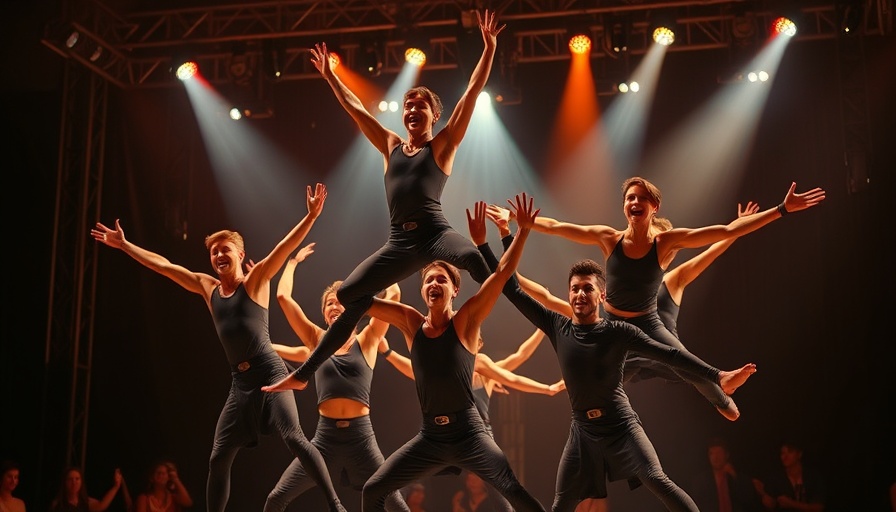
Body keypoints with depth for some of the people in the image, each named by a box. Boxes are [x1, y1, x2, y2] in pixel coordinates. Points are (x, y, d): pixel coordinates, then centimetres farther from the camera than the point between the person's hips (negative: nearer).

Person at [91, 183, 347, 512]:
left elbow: (285, 246, -11)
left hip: (269, 373, -6)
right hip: (239, 382, 6)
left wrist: (311, 216, -23)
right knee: (218, 458, 4)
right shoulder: (207, 287, 16)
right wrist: (123, 245, 26)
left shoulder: (256, 279, 3)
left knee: (294, 437, -22)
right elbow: (161, 265, 22)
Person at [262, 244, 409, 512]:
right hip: (325, 436, 2)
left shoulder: (366, 341, 5)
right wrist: (293, 262, 17)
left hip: (360, 436, -2)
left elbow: (393, 294, -4)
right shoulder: (317, 341, 9)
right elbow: (283, 296, 6)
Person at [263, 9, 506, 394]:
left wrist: (489, 47, -4)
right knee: (347, 297, 2)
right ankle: (303, 374, 13)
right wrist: (329, 76, 32)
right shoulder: (391, 146, 20)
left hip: (434, 233, -5)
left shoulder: (443, 145, 8)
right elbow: (356, 109, 27)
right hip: (399, 242, 5)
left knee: (475, 258, -37)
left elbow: (471, 94, 1)